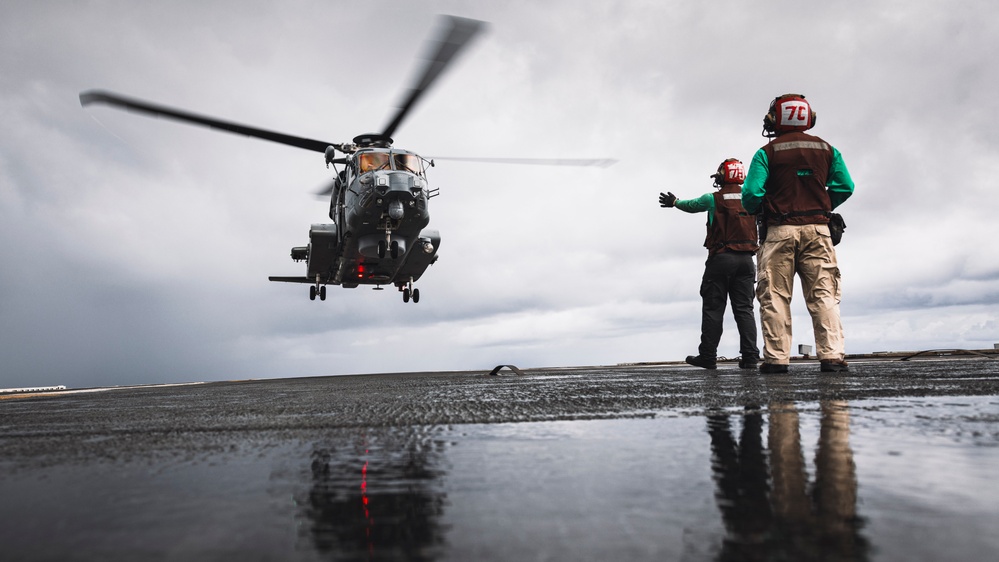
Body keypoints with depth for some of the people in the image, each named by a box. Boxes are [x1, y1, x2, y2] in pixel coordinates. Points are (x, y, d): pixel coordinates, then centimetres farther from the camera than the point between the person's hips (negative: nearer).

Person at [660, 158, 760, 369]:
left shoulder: (713, 199, -1)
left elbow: (691, 205, 18)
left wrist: (674, 201, 39)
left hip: (721, 258, -3)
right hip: (745, 259, 3)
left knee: (713, 308, 1)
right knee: (744, 308, 5)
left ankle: (708, 356, 3)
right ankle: (750, 356, 1)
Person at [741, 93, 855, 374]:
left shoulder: (766, 153, -2)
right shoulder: (826, 149, 10)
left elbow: (751, 193, -10)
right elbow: (845, 187, 8)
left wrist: (758, 212, 10)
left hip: (780, 230, -2)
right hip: (817, 229, 3)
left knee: (775, 295, 0)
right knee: (823, 293, 4)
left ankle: (776, 358, -2)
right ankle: (832, 355, -2)